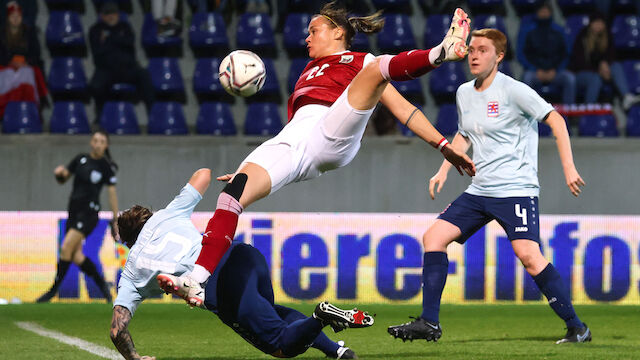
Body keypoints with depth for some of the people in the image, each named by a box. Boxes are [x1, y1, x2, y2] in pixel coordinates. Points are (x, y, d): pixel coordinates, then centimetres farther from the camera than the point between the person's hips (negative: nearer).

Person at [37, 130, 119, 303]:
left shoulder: (107, 166, -4)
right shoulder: (80, 159, 9)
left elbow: (112, 194, -4)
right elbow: (63, 179, 16)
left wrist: (115, 221, -5)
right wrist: (60, 173, -8)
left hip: (89, 212, -6)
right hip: (74, 210, 6)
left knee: (66, 248, -17)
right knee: (76, 257, -1)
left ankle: (54, 290, -8)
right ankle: (101, 284, 18)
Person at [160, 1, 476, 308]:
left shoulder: (360, 62, 24)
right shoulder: (308, 72, 38)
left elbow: (403, 110, 17)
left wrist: (443, 145, 7)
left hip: (333, 137, -4)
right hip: (291, 141, 4)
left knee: (378, 67, -23)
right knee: (233, 193, -21)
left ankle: (442, 52, -50)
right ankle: (198, 281, -31)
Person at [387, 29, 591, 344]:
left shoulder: (513, 91, -10)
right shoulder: (464, 93, 11)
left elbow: (556, 120, -11)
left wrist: (569, 167, -17)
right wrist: (443, 171, 19)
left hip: (516, 190, -7)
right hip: (479, 191, 7)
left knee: (530, 257, -21)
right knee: (434, 236, -2)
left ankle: (576, 327, -10)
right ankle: (429, 323, 3)